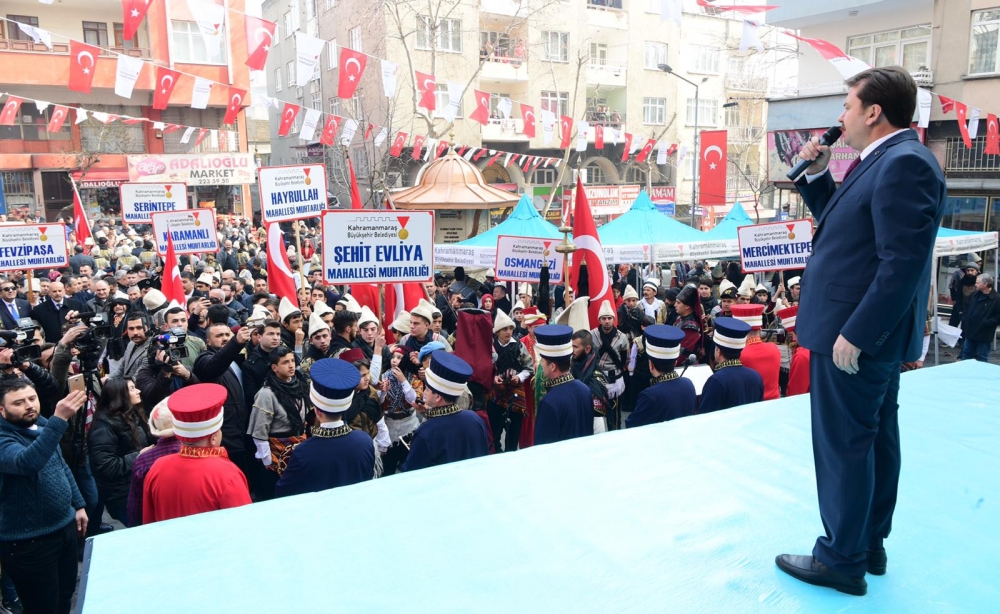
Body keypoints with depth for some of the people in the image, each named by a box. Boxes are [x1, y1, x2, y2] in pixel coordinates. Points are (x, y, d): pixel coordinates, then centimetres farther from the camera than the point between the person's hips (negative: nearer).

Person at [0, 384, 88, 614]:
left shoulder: (43, 427, 4)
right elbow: (27, 463, -44)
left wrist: (79, 505, 15)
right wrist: (59, 419, -51)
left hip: (65, 527, 7)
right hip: (29, 541, -7)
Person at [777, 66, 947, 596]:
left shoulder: (904, 162, -19)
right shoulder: (886, 161, 13)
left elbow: (904, 261, -25)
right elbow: (839, 223, 23)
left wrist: (854, 334, -25)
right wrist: (815, 175, 10)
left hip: (855, 335, -10)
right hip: (873, 334, 10)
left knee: (843, 445, 1)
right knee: (875, 439, 17)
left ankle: (842, 560, 16)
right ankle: (870, 545, 32)